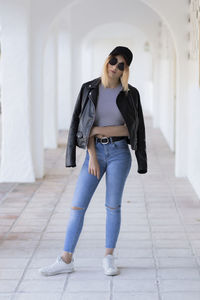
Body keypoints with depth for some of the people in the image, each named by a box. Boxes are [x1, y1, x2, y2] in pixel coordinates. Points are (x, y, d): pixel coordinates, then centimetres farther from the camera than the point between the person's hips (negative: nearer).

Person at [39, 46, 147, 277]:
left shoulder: (130, 93, 1)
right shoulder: (89, 89, 2)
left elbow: (135, 127, 1)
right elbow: (82, 124, -1)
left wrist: (104, 131, -8)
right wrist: (92, 157, -9)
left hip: (119, 152, -1)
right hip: (95, 152, 1)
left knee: (113, 205, 2)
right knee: (77, 206, -2)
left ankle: (109, 258, 16)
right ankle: (66, 260, 4)